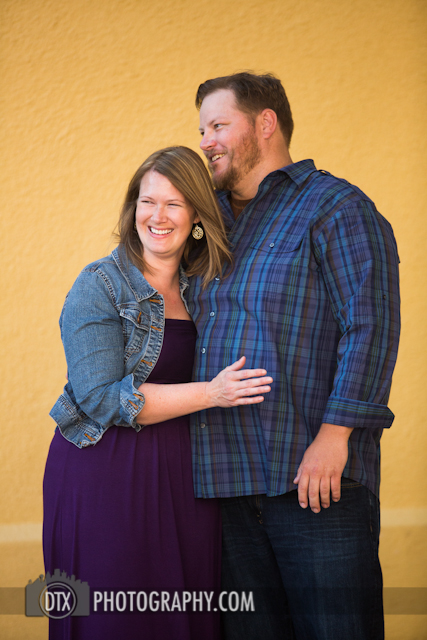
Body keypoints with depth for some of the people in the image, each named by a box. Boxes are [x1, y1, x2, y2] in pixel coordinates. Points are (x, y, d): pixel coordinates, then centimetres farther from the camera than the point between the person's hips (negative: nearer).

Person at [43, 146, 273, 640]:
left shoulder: (203, 286, 11)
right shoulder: (100, 285, -6)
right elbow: (103, 399, -15)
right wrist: (209, 394, -18)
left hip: (184, 473, 5)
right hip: (107, 476, -5)